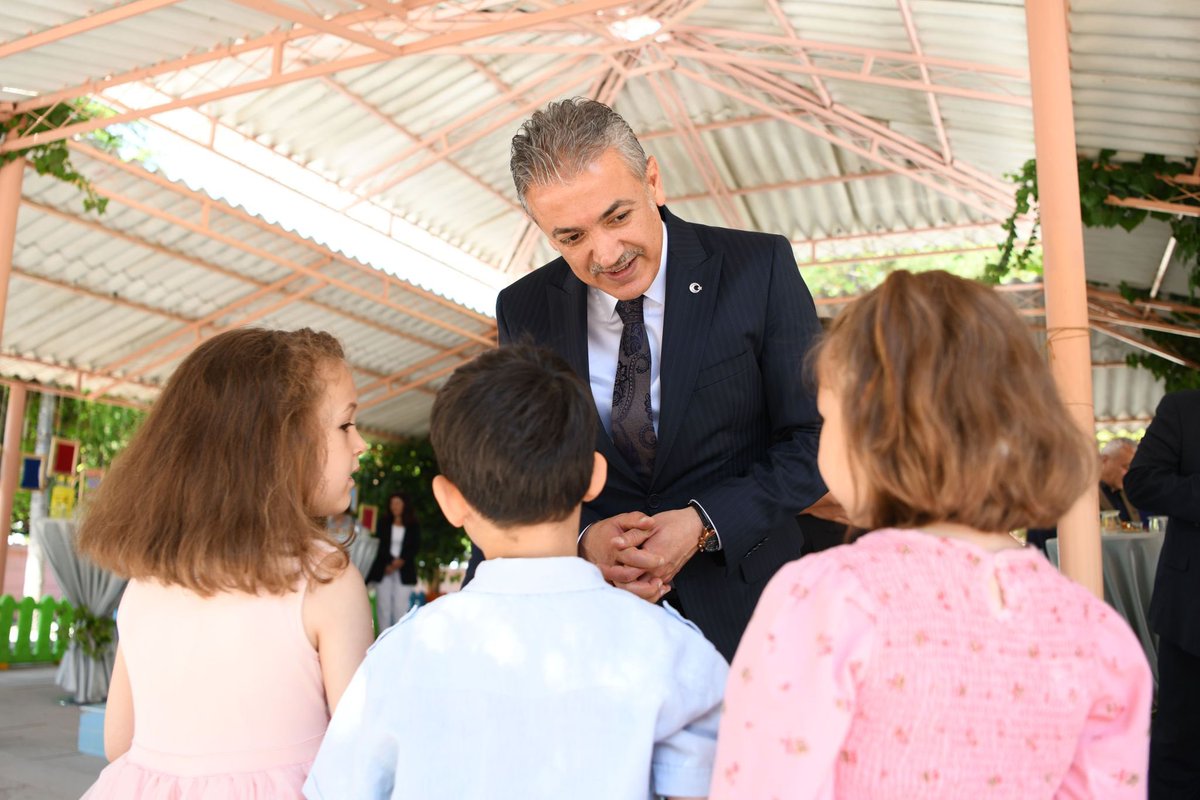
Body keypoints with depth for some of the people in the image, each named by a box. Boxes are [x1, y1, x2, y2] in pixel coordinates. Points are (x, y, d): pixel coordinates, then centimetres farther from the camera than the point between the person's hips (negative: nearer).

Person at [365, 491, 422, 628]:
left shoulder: (413, 526, 8)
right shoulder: (383, 523, 12)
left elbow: (415, 547, 4)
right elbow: (378, 544, 4)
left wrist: (401, 560, -12)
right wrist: (390, 561, -9)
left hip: (404, 571, -2)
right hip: (383, 569, 2)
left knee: (401, 606, -8)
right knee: (383, 605, -1)